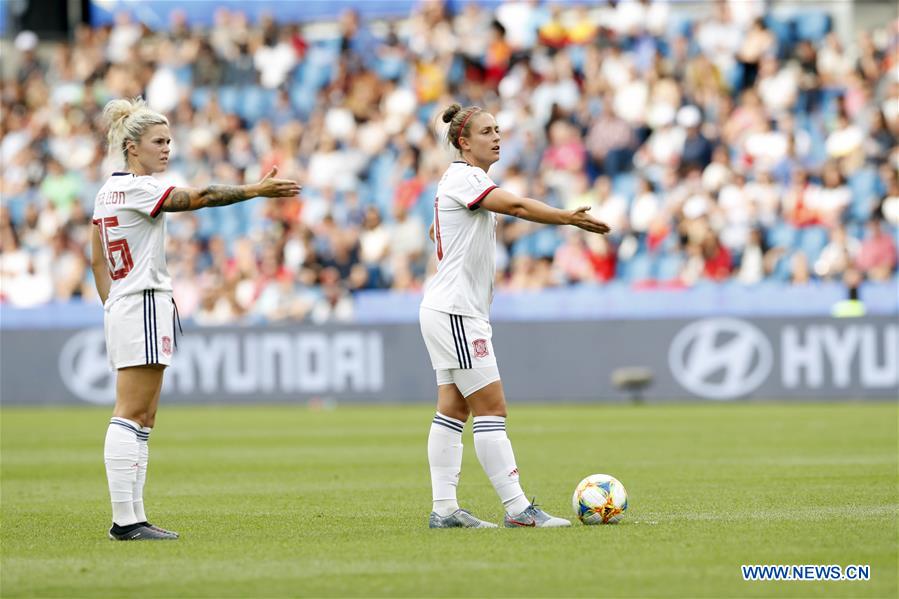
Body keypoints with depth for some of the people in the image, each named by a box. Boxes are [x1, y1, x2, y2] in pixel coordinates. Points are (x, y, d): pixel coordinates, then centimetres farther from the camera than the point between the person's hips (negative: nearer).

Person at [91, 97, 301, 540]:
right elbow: (199, 198, -21)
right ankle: (124, 519, -12)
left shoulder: (107, 192, 15)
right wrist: (258, 190, -19)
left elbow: (97, 261, 19)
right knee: (130, 417, -10)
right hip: (144, 306, -10)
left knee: (143, 421, 9)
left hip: (121, 309, 10)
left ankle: (132, 518, 7)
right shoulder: (136, 188, -13)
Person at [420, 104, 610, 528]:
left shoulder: (465, 179, 18)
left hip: (449, 311, 10)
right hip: (455, 312, -10)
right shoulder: (462, 177, -13)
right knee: (491, 408, -11)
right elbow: (516, 206, -28)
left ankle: (444, 508, 5)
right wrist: (569, 218, -34)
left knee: (453, 410, 7)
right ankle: (517, 508, -13)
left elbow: (436, 231, 34)